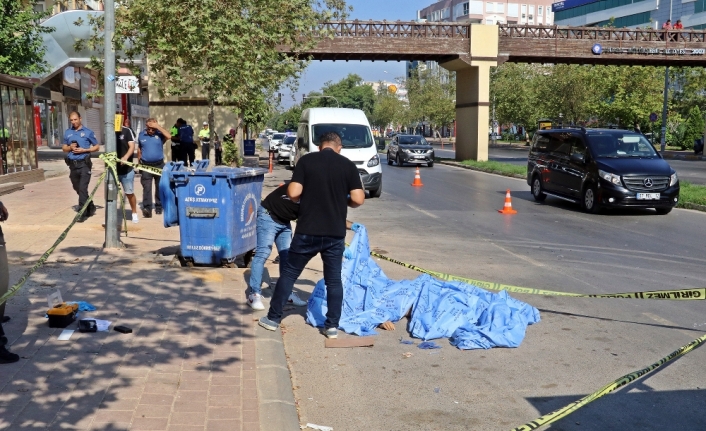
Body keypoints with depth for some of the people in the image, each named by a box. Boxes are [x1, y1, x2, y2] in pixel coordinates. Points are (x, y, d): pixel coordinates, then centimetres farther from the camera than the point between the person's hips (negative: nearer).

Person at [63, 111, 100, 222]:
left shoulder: (88, 132, -1)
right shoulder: (67, 132, 12)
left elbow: (96, 146, 2)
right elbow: (64, 148, 18)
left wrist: (84, 150, -12)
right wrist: (70, 147, -5)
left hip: (84, 164, -6)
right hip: (72, 164, 6)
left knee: (82, 188, -13)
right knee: (78, 188, 14)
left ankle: (82, 213, -11)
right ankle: (90, 208, 31)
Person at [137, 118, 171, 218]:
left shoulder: (159, 134, -3)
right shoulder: (141, 135, 6)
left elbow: (169, 136, -24)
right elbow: (139, 149, 15)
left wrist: (158, 127, -21)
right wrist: (139, 163, 14)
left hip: (159, 165, 0)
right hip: (146, 165, 0)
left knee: (159, 187, 11)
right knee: (146, 187, -10)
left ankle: (159, 206, 23)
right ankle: (147, 208, -17)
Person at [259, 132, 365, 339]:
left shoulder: (306, 160, -2)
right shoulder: (348, 165, 1)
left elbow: (293, 193, -9)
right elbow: (358, 199, -6)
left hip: (307, 231, -1)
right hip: (335, 233, 1)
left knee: (289, 273, 12)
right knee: (334, 279, 11)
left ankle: (273, 318, 19)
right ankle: (332, 326, 12)